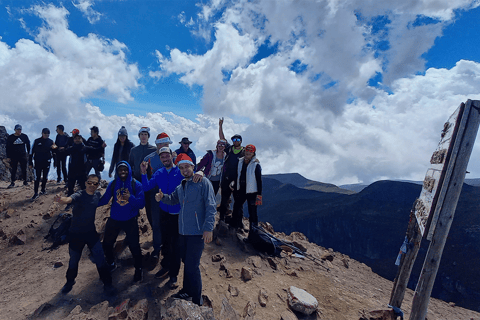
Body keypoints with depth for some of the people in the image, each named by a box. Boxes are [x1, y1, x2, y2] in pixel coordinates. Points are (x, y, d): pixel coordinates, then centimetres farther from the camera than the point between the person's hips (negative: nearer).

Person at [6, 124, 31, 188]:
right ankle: (13, 182, 14)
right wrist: (8, 157, 0)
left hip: (23, 156, 0)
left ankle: (25, 181, 16)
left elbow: (28, 145, 11)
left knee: (24, 169, 5)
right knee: (13, 170, 5)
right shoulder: (10, 137, 0)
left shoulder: (24, 136, 2)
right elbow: (8, 148, 3)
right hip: (13, 156, 0)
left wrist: (28, 153, 8)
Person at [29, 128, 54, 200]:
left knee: (45, 177, 12)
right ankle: (36, 193, -1)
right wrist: (30, 162, 1)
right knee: (37, 178, -4)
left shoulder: (50, 141, 4)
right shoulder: (37, 141, -2)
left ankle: (43, 189, 28)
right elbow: (32, 152, 2)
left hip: (47, 162, 2)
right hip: (38, 162, -2)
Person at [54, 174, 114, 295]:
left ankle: (107, 284, 20)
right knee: (74, 260, 16)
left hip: (91, 232, 3)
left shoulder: (97, 194, -6)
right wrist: (60, 199, -63)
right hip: (76, 234, -2)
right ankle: (70, 282, 47)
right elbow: (68, 199, -43)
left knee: (100, 259, 2)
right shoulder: (79, 195, -20)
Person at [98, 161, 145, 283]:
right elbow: (104, 199, 0)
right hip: (114, 219, 4)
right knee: (107, 244, 13)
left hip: (130, 220, -3)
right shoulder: (113, 184, 0)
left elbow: (141, 203, -15)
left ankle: (138, 269, 21)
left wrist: (130, 198, -31)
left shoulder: (136, 185, -10)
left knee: (134, 246, -4)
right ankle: (111, 264, 44)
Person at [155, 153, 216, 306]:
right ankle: (187, 291, 42)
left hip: (197, 232, -7)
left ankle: (197, 301, 16)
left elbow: (211, 206, -14)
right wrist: (162, 197, -2)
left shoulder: (203, 182, -9)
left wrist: (208, 228, -21)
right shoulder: (181, 186, 14)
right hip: (183, 231, 7)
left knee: (192, 266, -2)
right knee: (186, 262, 21)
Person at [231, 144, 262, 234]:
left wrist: (259, 194, -12)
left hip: (251, 191, -5)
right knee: (237, 206, 15)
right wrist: (235, 187, 15)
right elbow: (237, 176, 16)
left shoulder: (256, 165, -8)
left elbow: (259, 180, -8)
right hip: (241, 190, 6)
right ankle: (236, 225, 35)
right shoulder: (240, 162, 7)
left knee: (252, 212, 1)